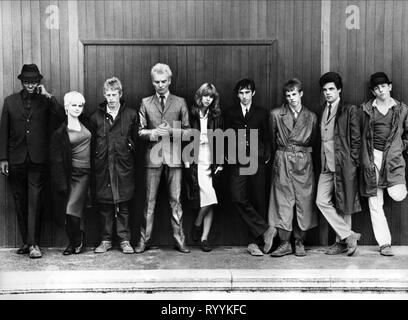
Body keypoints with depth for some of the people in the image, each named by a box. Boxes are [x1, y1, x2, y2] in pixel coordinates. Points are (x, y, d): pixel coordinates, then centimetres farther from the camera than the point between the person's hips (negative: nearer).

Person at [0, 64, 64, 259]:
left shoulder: (45, 101, 6)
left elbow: (62, 118, -11)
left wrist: (48, 96, -12)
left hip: (38, 160, -2)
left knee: (34, 201, -7)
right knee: (20, 202, 7)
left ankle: (33, 244, -5)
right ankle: (26, 242, 17)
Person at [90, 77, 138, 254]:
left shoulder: (131, 114, 5)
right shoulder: (96, 116, 9)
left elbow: (135, 139, 7)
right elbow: (91, 142, 11)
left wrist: (129, 150, -2)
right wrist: (97, 158, 3)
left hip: (123, 166, -1)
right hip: (103, 166, 1)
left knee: (123, 204, 3)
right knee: (104, 205, 6)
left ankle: (124, 240, 12)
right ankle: (106, 240, 17)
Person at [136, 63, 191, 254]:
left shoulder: (180, 102, 9)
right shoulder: (145, 103, 10)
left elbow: (187, 131, 7)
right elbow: (140, 131, 7)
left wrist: (171, 131, -10)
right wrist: (154, 133, -12)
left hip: (174, 156, 0)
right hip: (153, 156, 0)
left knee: (176, 200, 3)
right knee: (149, 200, 3)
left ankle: (179, 239, 10)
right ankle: (144, 240, 11)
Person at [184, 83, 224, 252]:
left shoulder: (216, 117, 10)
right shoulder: (191, 114, 1)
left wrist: (219, 164, 2)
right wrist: (187, 162, -6)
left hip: (211, 163, 3)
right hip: (196, 161, -3)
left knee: (209, 202, 1)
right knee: (210, 198, -15)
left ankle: (204, 237, 9)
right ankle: (197, 224, 11)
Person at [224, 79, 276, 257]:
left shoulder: (261, 113, 12)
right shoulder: (230, 113, 13)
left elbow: (267, 138, 13)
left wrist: (266, 156, 1)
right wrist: (227, 155, 0)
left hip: (257, 161, 0)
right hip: (237, 162, 0)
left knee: (257, 200, 0)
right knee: (238, 199, -15)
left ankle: (254, 242, 9)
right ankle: (265, 230, -7)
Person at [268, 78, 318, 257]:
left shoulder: (311, 117, 9)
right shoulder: (276, 114, 6)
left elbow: (312, 141, 15)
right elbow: (273, 139, 12)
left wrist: (302, 153, 10)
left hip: (304, 162, 1)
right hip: (282, 161, -1)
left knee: (304, 201, 0)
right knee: (282, 202, -4)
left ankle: (299, 242, 13)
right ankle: (285, 243, 5)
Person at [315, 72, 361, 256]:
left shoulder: (349, 110, -2)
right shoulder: (322, 111, 15)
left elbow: (356, 139, -3)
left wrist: (352, 162, -9)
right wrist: (321, 161, 7)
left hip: (343, 164, -5)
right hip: (326, 165, 6)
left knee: (343, 204, 1)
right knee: (322, 201, -2)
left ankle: (342, 241, 15)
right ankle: (348, 236, 9)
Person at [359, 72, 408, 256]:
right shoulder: (365, 109, 6)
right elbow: (358, 135, 11)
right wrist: (364, 156, 4)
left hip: (393, 156, 0)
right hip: (372, 157, 0)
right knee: (375, 203, 0)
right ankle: (384, 243, 9)